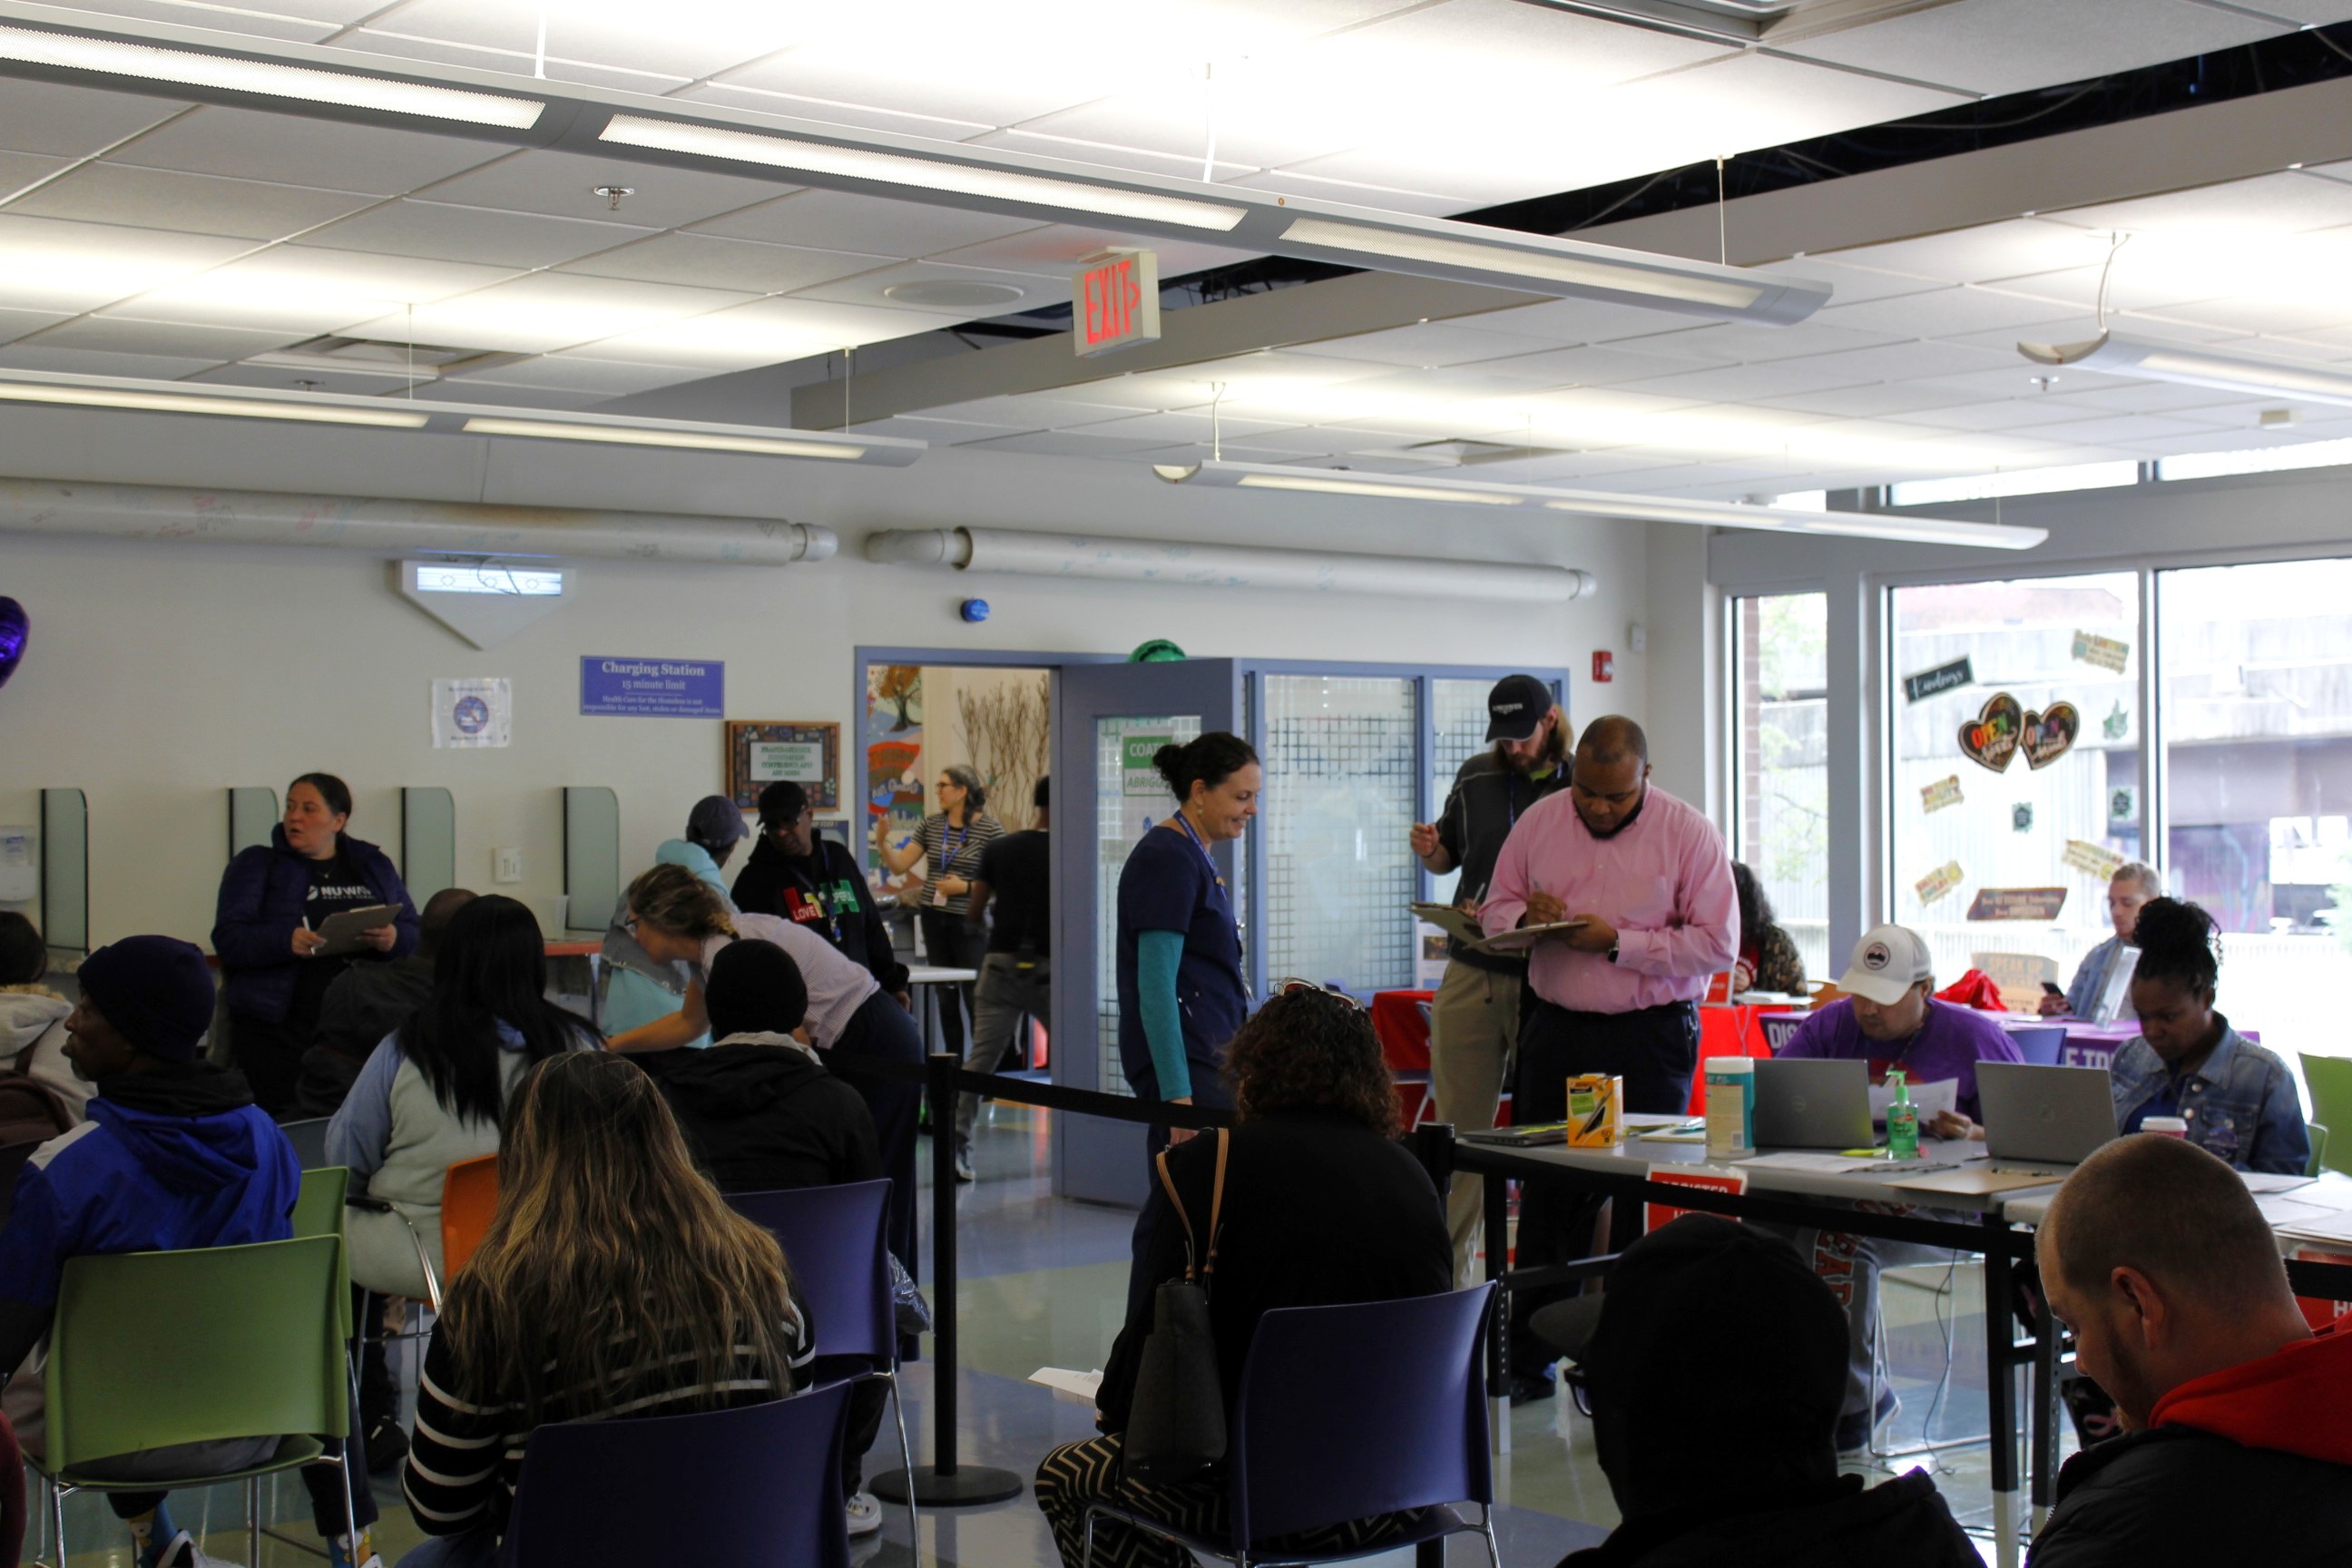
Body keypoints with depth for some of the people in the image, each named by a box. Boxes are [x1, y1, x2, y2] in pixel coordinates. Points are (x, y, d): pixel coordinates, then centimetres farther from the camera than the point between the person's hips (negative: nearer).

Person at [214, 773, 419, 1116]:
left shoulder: (373, 865, 16)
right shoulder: (256, 865, 8)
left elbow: (414, 931, 13)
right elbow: (228, 938, -3)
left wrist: (392, 939, -11)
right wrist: (286, 941, -22)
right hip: (279, 1029, -2)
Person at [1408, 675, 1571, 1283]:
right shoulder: (1476, 778, 10)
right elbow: (1449, 857, 23)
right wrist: (1428, 852, 0)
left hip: (1547, 980, -3)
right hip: (1470, 976, 4)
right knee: (1459, 1127, 6)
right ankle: (1447, 1275, 14)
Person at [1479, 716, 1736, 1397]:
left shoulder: (1689, 833, -6)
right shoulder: (1539, 822, 6)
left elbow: (1717, 944, -11)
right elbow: (1496, 907, 12)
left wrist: (1617, 943, -18)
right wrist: (1527, 918, -12)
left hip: (1650, 1037, -3)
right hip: (1555, 1028, 4)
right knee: (1545, 1192, 6)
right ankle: (1528, 1359, 15)